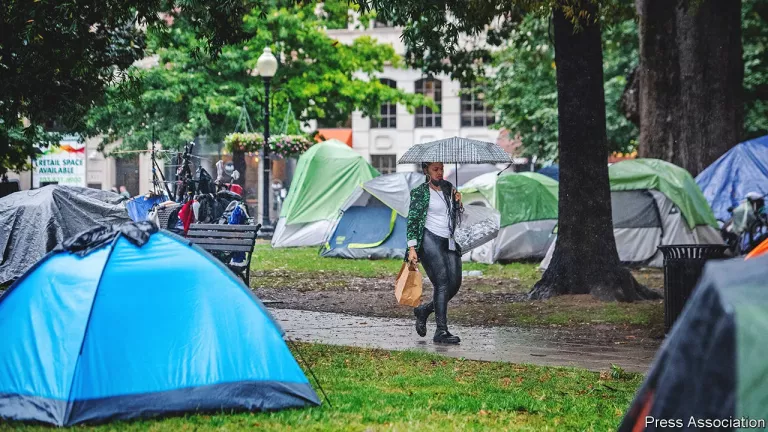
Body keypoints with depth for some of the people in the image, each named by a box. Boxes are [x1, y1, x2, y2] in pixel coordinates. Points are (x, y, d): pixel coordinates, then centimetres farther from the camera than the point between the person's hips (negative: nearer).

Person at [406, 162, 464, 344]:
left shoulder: (448, 188, 16)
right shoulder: (420, 192, -2)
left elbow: (457, 216, 24)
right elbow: (412, 221, -6)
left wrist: (458, 203, 3)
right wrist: (412, 248, -14)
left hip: (449, 243, 7)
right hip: (430, 241, -7)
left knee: (455, 284, 0)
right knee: (442, 284, -14)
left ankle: (424, 310, 22)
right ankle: (441, 331, -13)